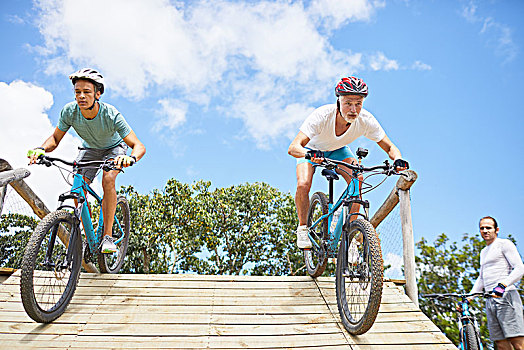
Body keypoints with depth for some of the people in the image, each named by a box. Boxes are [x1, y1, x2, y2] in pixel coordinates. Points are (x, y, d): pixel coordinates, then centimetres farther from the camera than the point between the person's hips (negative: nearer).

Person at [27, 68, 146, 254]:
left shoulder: (111, 114, -36)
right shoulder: (69, 111, -26)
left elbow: (139, 146, -39)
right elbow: (55, 138, -12)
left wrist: (131, 158, -62)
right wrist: (41, 149, -35)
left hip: (114, 148, -3)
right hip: (89, 149, 4)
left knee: (108, 179, -30)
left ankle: (107, 236, -23)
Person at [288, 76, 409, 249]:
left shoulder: (366, 120, -30)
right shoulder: (322, 116, -39)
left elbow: (389, 147, -22)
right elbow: (293, 147, -46)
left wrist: (397, 159, -46)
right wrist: (310, 154, -68)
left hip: (338, 150, 3)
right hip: (313, 150, -2)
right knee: (303, 185, -27)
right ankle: (302, 228, -1)